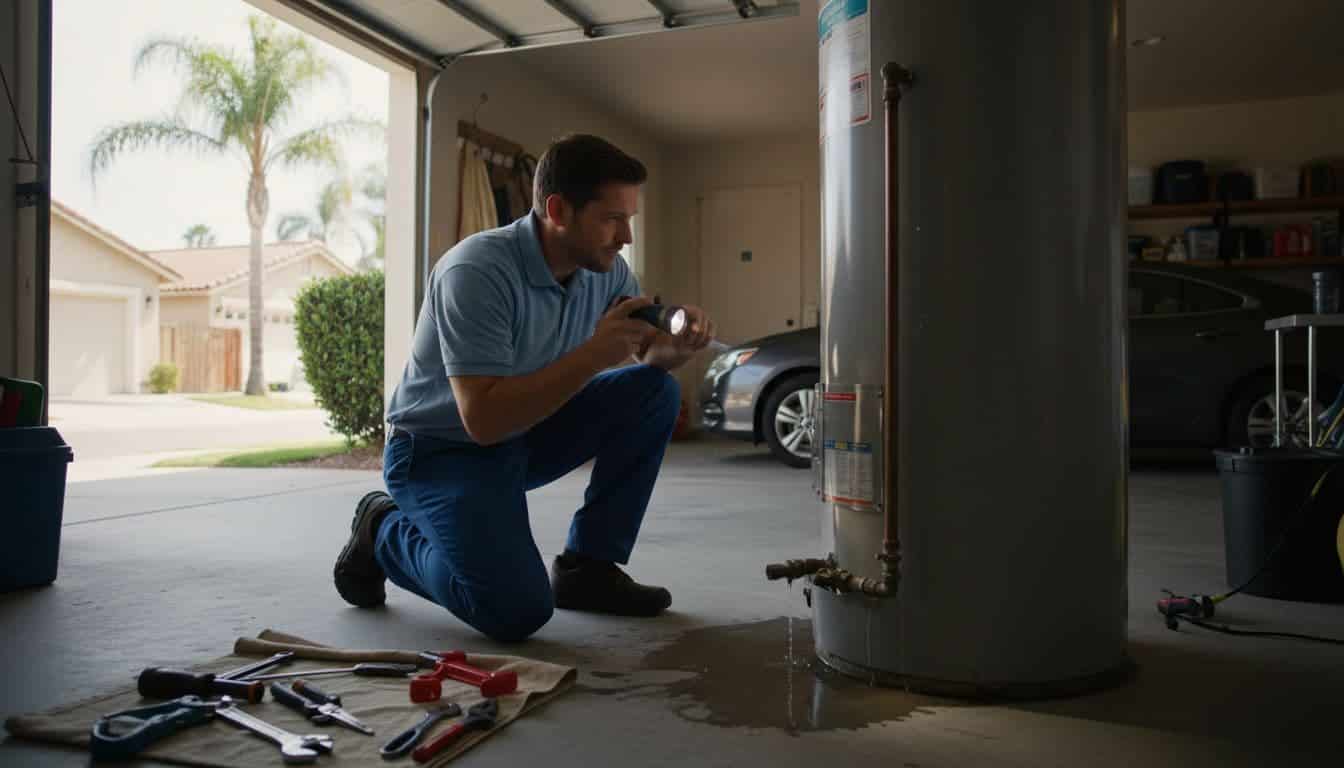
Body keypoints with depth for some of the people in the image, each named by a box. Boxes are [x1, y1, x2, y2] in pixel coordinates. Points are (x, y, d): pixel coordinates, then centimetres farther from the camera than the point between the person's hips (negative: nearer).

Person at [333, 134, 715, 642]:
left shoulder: (606, 270, -7)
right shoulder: (477, 271, -28)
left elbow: (648, 355, 7)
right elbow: (484, 419, -33)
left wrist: (681, 345, -18)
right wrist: (593, 353, -34)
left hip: (526, 435, 7)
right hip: (443, 451, -7)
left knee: (655, 392, -9)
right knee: (517, 611, -23)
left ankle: (587, 566, 1)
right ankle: (384, 533, 5)